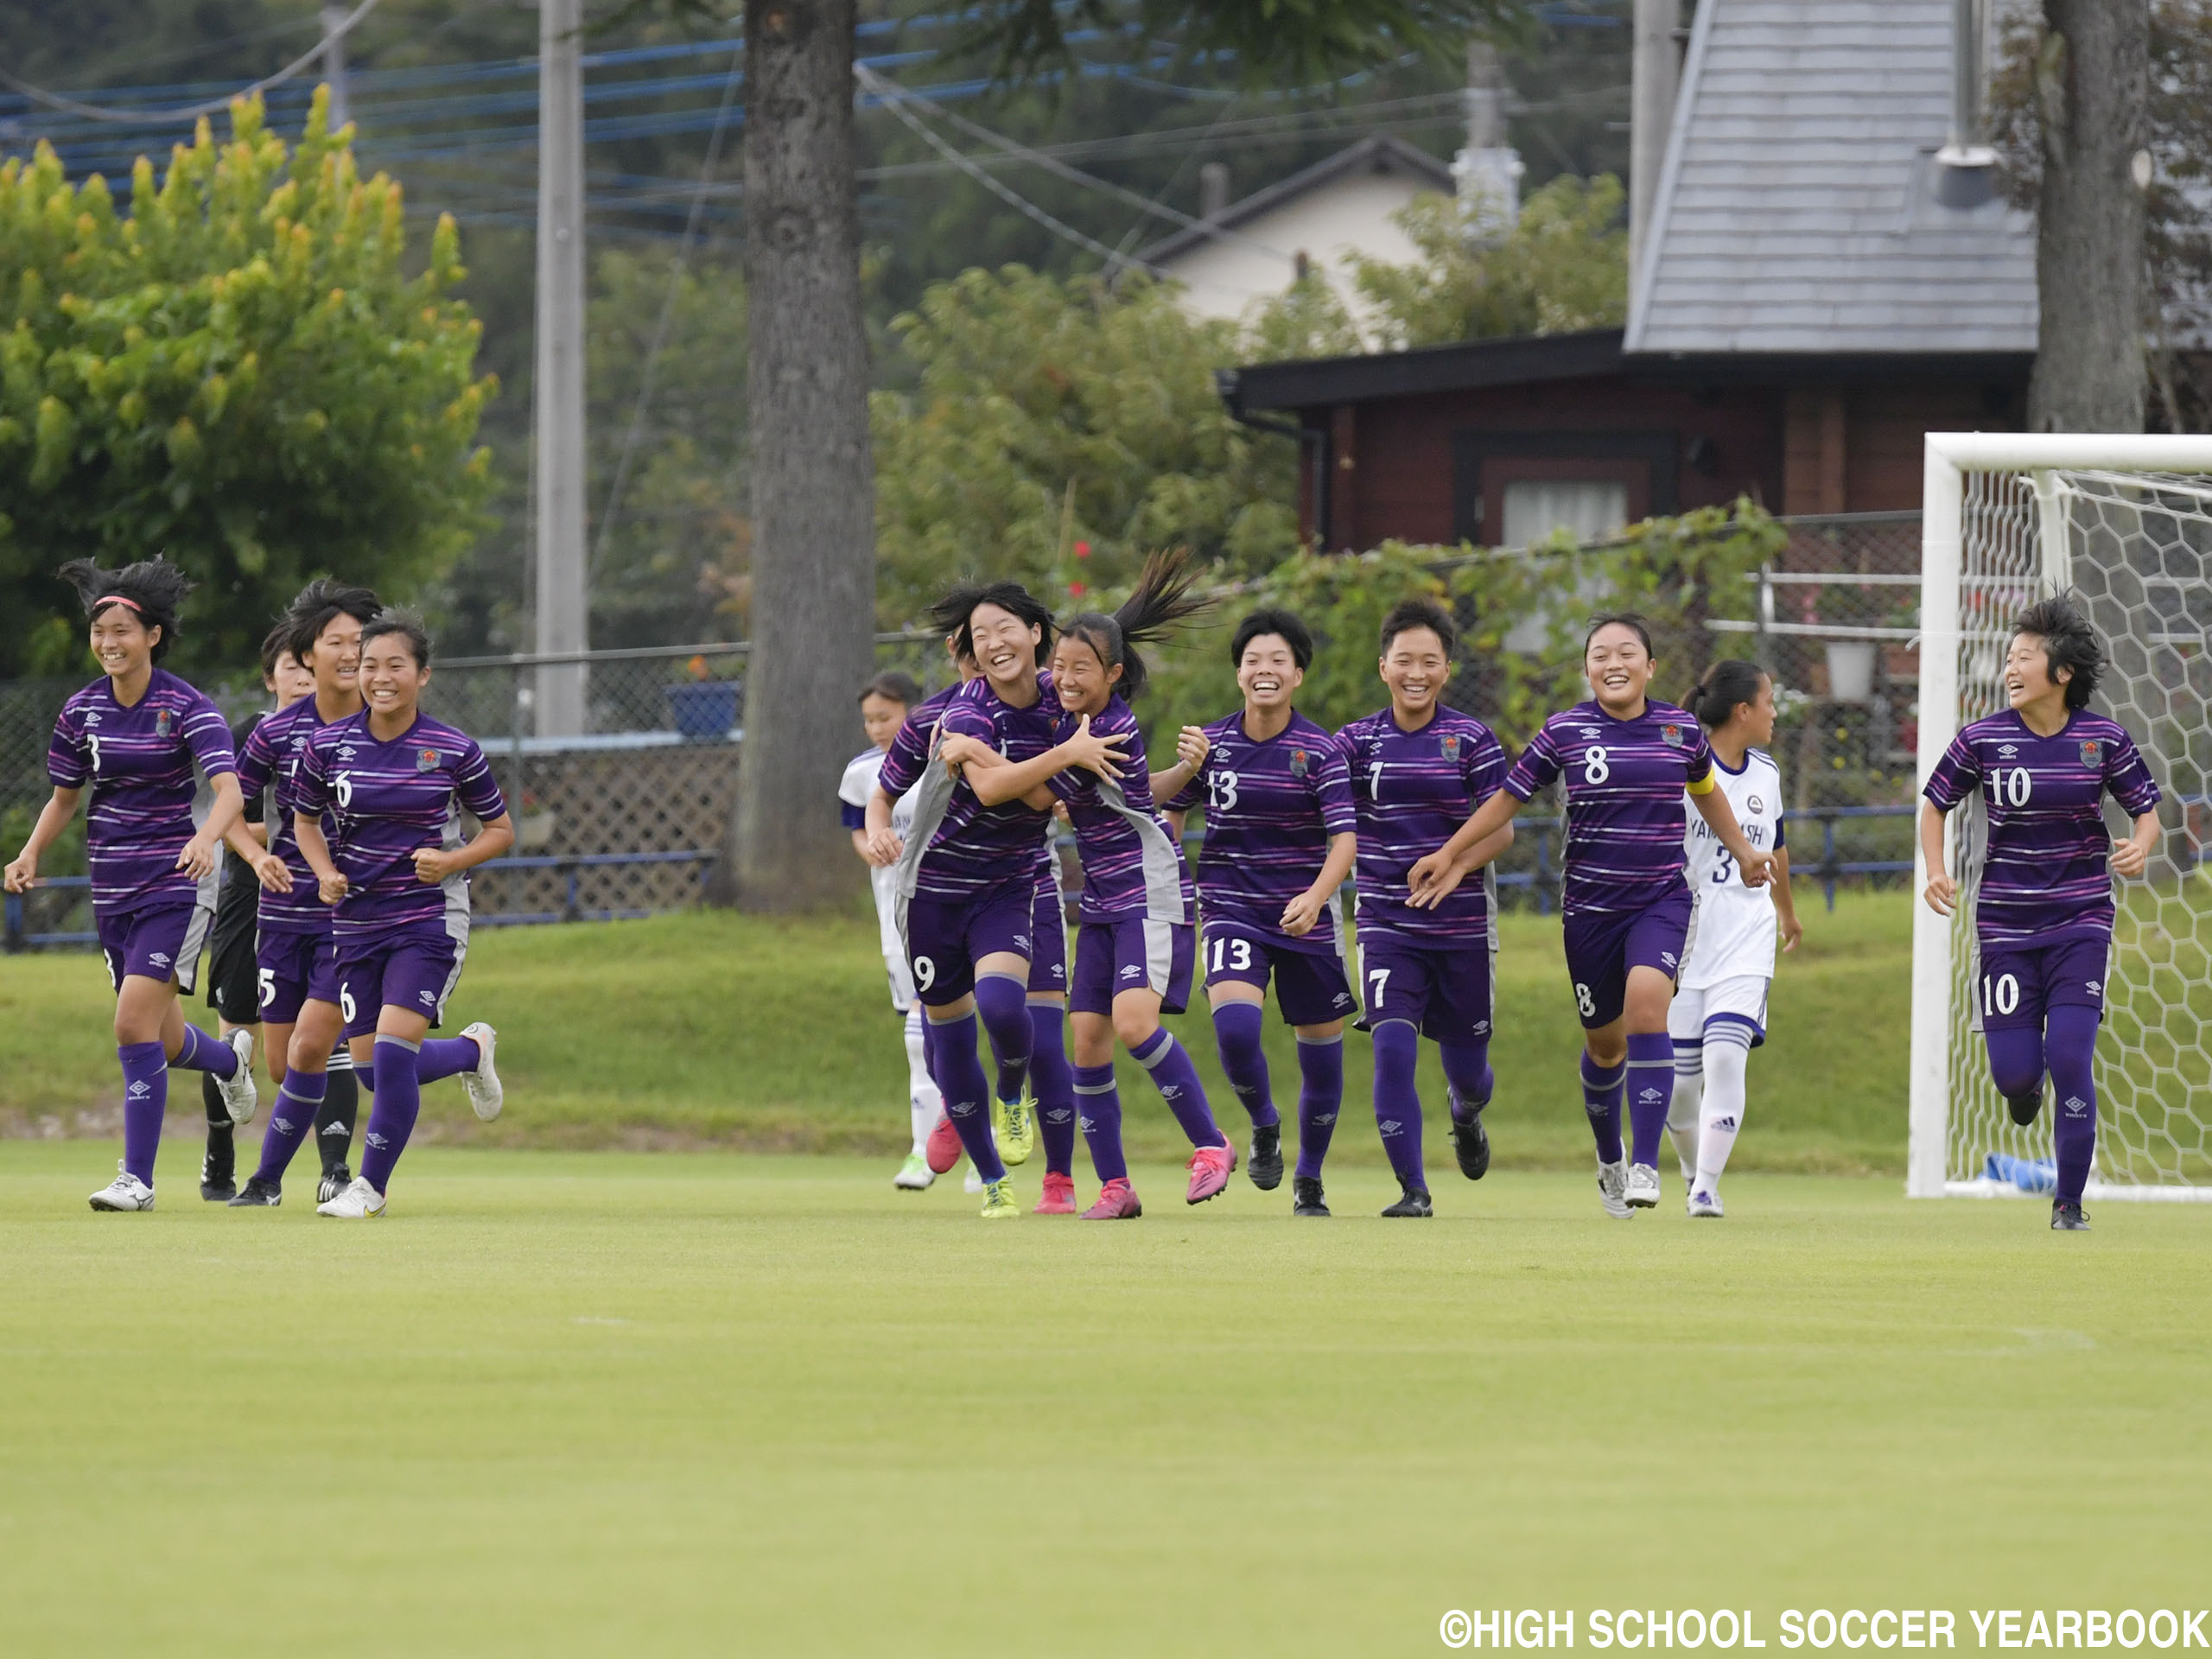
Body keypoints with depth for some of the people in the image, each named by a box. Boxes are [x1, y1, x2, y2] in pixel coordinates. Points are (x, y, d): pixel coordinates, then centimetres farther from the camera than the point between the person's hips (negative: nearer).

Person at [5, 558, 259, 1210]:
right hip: (112, 887, 6)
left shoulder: (186, 707, -12)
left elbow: (229, 790, -23)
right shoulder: (82, 710, 4)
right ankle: (231, 1058, 49)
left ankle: (137, 1176, -12)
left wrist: (206, 838, -43)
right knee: (164, 1043, 13)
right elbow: (64, 796, 16)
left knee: (135, 1025, -18)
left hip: (175, 883, -6)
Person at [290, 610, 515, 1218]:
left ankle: (371, 1184, -1)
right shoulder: (327, 745, -1)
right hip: (356, 919, 4)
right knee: (372, 1065, 6)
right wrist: (325, 872, -3)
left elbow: (500, 830, 5)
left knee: (393, 1049, -17)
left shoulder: (453, 751, -7)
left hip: (429, 917, -4)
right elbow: (305, 818, 15)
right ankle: (472, 1050, 38)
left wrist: (452, 859, -14)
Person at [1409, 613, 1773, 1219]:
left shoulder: (1681, 730, 2)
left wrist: (1742, 851, 31)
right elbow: (1509, 796, 8)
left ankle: (1645, 1162, -24)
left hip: (1661, 900, -1)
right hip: (1590, 905, 1)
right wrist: (1449, 855, 8)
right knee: (1604, 1042, 9)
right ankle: (1610, 1158, 36)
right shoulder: (1565, 731, -3)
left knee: (1646, 1000, -25)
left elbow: (1705, 791, 22)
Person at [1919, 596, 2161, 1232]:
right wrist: (1936, 871, -8)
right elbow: (1935, 805, 9)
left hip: (2080, 922, -1)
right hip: (2006, 925, 1)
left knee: (2069, 1057, -13)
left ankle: (2070, 1202, 3)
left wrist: (2141, 849, -16)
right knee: (2014, 1072, -5)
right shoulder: (1982, 739, -5)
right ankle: (2025, 1087, 37)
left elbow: (2147, 810, 6)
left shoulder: (2104, 739, -4)